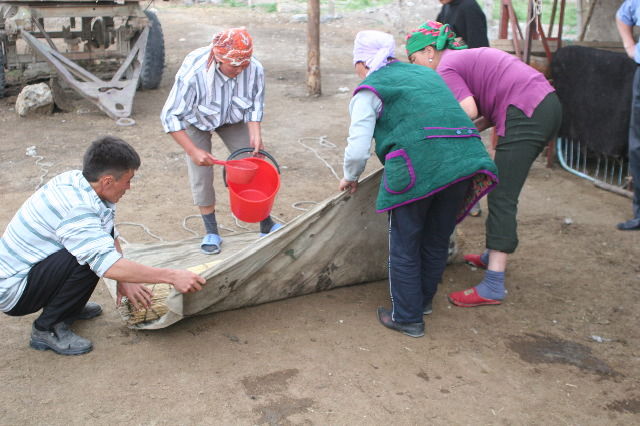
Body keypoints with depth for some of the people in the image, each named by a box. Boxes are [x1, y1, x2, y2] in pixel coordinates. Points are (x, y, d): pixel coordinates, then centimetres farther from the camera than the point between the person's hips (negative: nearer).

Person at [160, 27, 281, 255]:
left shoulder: (255, 69, -30)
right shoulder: (193, 73, -40)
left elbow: (255, 105, -12)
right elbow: (170, 116, -32)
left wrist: (255, 134, -26)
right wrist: (193, 151, -36)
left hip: (234, 119, 3)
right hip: (196, 121, -2)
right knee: (201, 175, -7)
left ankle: (266, 224, 10)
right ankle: (211, 232, 10)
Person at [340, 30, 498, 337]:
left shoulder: (369, 90, 7)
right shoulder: (426, 73, 26)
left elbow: (357, 151, -1)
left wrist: (350, 178, 19)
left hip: (418, 165, -6)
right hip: (464, 159, 7)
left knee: (405, 245, 10)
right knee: (437, 240, 21)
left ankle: (407, 318, 20)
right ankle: (423, 301, 40)